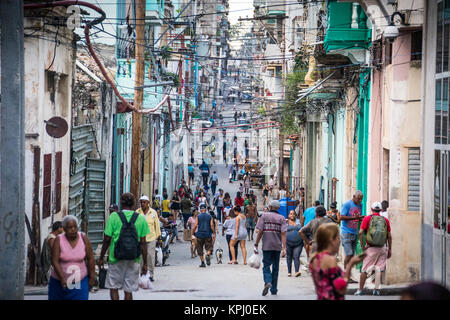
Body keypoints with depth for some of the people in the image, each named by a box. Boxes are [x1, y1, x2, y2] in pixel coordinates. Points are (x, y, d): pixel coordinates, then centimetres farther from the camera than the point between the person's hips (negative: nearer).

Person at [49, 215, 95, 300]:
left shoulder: (83, 238, -7)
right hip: (60, 281, 0)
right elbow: (55, 261, -15)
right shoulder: (59, 240, -11)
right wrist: (62, 278, -24)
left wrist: (92, 277, -1)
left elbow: (91, 259, -1)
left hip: (80, 281, 0)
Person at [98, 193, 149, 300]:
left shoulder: (114, 217, -5)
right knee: (128, 291, 8)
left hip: (116, 259, -2)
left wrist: (101, 258, 6)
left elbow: (107, 240, -5)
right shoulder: (141, 219, -1)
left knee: (113, 287, 10)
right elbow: (143, 243, -1)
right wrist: (144, 263, 5)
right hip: (133, 260, 2)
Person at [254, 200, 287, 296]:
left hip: (266, 246, -2)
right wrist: (284, 248, -8)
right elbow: (283, 234, -6)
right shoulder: (282, 218, 4)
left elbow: (260, 231, -5)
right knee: (275, 267, 12)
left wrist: (256, 245, 1)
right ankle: (274, 289, 15)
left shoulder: (264, 216, 0)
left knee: (266, 266, 3)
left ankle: (267, 282, -24)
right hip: (277, 246, 2)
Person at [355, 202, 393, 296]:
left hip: (370, 248, -2)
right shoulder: (385, 220, 6)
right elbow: (389, 236, 6)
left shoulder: (367, 218, 0)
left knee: (365, 269, 4)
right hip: (382, 248, 2)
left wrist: (362, 245, -4)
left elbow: (361, 232, -10)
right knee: (379, 269, 9)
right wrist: (390, 249, 12)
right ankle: (376, 290, 5)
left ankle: (360, 290, 6)